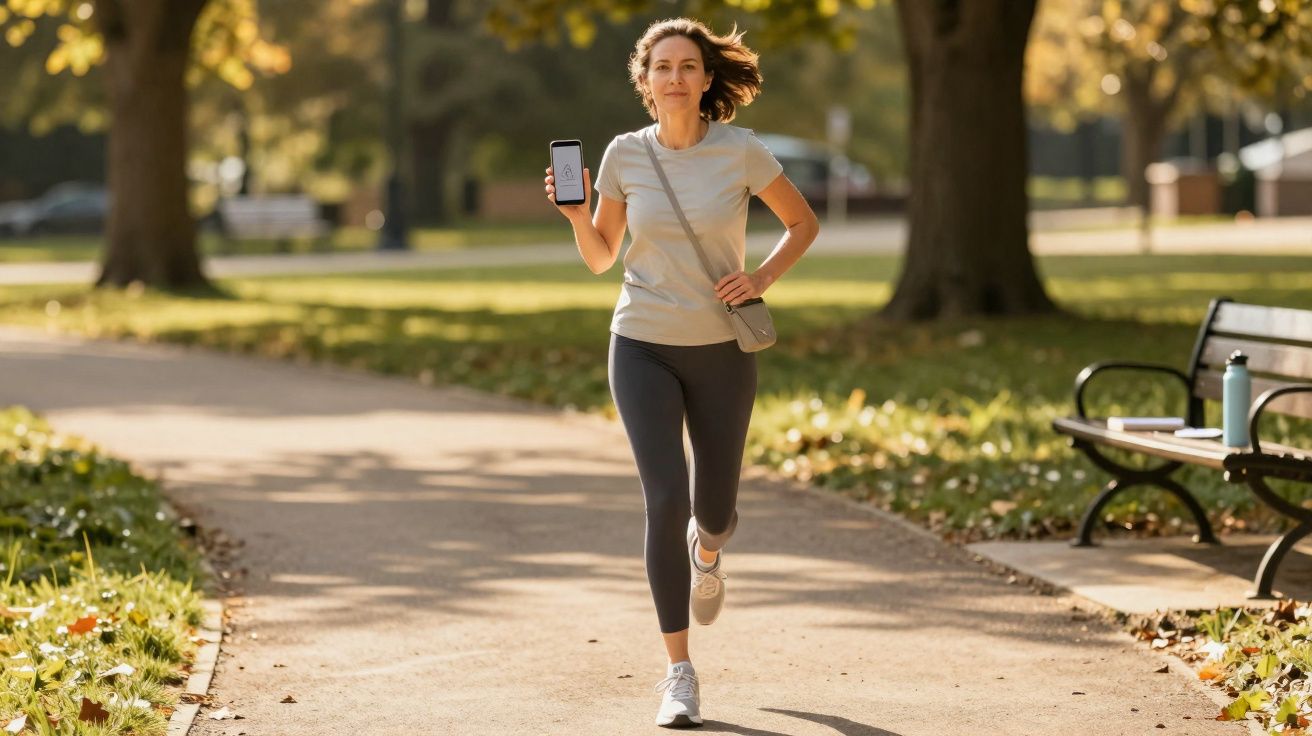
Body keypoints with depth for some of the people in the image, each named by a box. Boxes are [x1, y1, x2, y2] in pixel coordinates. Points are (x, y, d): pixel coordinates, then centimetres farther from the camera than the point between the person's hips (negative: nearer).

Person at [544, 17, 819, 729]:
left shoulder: (740, 151, -8)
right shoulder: (624, 154, -4)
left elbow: (804, 223, 5)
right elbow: (600, 257, 6)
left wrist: (763, 276, -12)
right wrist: (575, 212, -14)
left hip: (722, 350, 0)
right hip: (643, 348, 0)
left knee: (712, 508, 8)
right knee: (665, 499, -15)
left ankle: (708, 546, 50)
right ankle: (679, 674, -6)